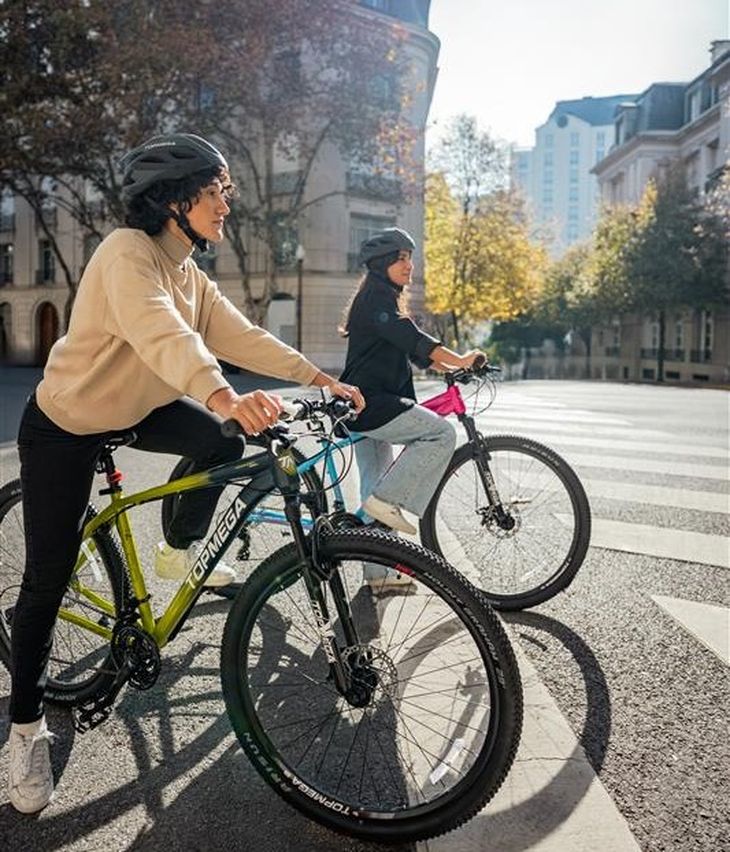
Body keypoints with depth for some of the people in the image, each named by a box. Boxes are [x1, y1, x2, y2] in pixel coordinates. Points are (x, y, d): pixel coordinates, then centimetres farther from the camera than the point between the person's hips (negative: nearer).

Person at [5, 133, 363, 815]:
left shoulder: (187, 272, 0)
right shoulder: (127, 252, -27)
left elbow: (239, 337, -5)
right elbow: (160, 335, -46)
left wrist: (318, 377, -13)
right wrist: (223, 396, -62)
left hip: (135, 411, 8)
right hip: (64, 428, -7)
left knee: (228, 440, -12)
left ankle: (178, 552, 11)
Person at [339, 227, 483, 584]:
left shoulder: (382, 298, 22)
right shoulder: (377, 296, -9)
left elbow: (410, 350, 21)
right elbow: (412, 340, -22)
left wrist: (451, 367, 12)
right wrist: (460, 360, -25)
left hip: (366, 406, 11)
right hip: (370, 404, -11)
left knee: (375, 489, 12)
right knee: (441, 432, -17)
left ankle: (379, 572, 18)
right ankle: (386, 499, -13)